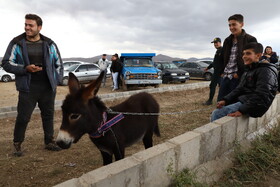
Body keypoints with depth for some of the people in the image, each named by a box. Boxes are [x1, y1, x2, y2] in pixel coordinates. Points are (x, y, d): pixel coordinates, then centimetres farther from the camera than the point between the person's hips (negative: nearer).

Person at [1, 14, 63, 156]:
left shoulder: (49, 44, 7)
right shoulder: (17, 43, 0)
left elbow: (58, 63, 15)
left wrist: (57, 80, 5)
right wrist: (25, 69, -16)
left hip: (48, 88, 3)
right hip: (27, 89, -2)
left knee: (48, 115, 11)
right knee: (23, 117, 2)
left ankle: (49, 142, 25)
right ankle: (17, 144, 22)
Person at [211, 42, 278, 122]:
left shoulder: (266, 71, -11)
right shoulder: (248, 71, 19)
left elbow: (261, 96, -22)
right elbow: (239, 89, 16)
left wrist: (242, 110, -27)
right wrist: (225, 100, -1)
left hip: (251, 106, -10)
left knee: (217, 114, -20)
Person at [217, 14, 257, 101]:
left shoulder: (250, 40, -4)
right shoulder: (227, 40, 15)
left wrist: (239, 74, -12)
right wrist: (222, 72, 12)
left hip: (237, 78, -6)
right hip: (225, 77, 6)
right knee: (220, 101, 7)